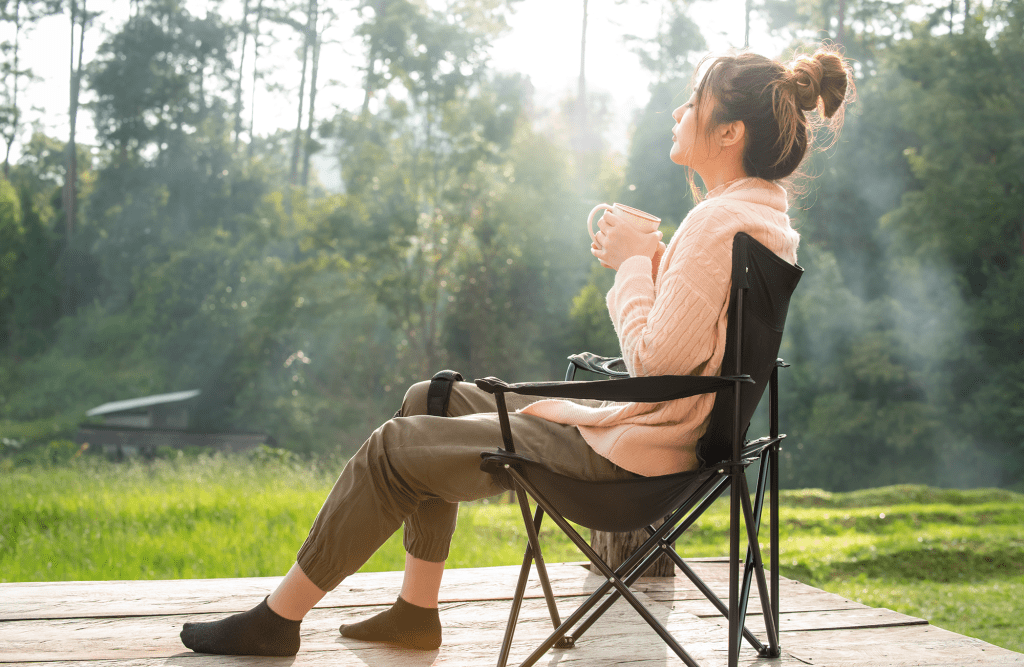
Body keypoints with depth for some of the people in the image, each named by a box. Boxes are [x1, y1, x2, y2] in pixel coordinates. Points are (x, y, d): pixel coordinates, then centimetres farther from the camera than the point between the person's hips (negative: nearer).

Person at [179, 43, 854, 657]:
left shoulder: (724, 218, -22)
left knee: (393, 448, -4)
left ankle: (278, 618, 11)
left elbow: (655, 359, -27)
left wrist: (634, 260, -13)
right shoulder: (763, 212, 10)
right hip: (633, 426, 11)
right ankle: (418, 609, 20)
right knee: (432, 400, 19)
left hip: (622, 453, -11)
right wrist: (647, 258, 3)